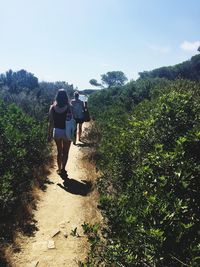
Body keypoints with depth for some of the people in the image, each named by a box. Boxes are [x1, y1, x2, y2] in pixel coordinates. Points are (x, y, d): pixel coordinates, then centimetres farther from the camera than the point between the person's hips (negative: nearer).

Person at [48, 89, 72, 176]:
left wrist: (50, 134, 5)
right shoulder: (69, 107, -12)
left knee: (59, 151, 20)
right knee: (65, 152, 12)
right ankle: (62, 169, 5)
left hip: (57, 131, 2)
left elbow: (51, 122, -3)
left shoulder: (52, 107, -6)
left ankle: (59, 169, 27)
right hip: (67, 132, -2)